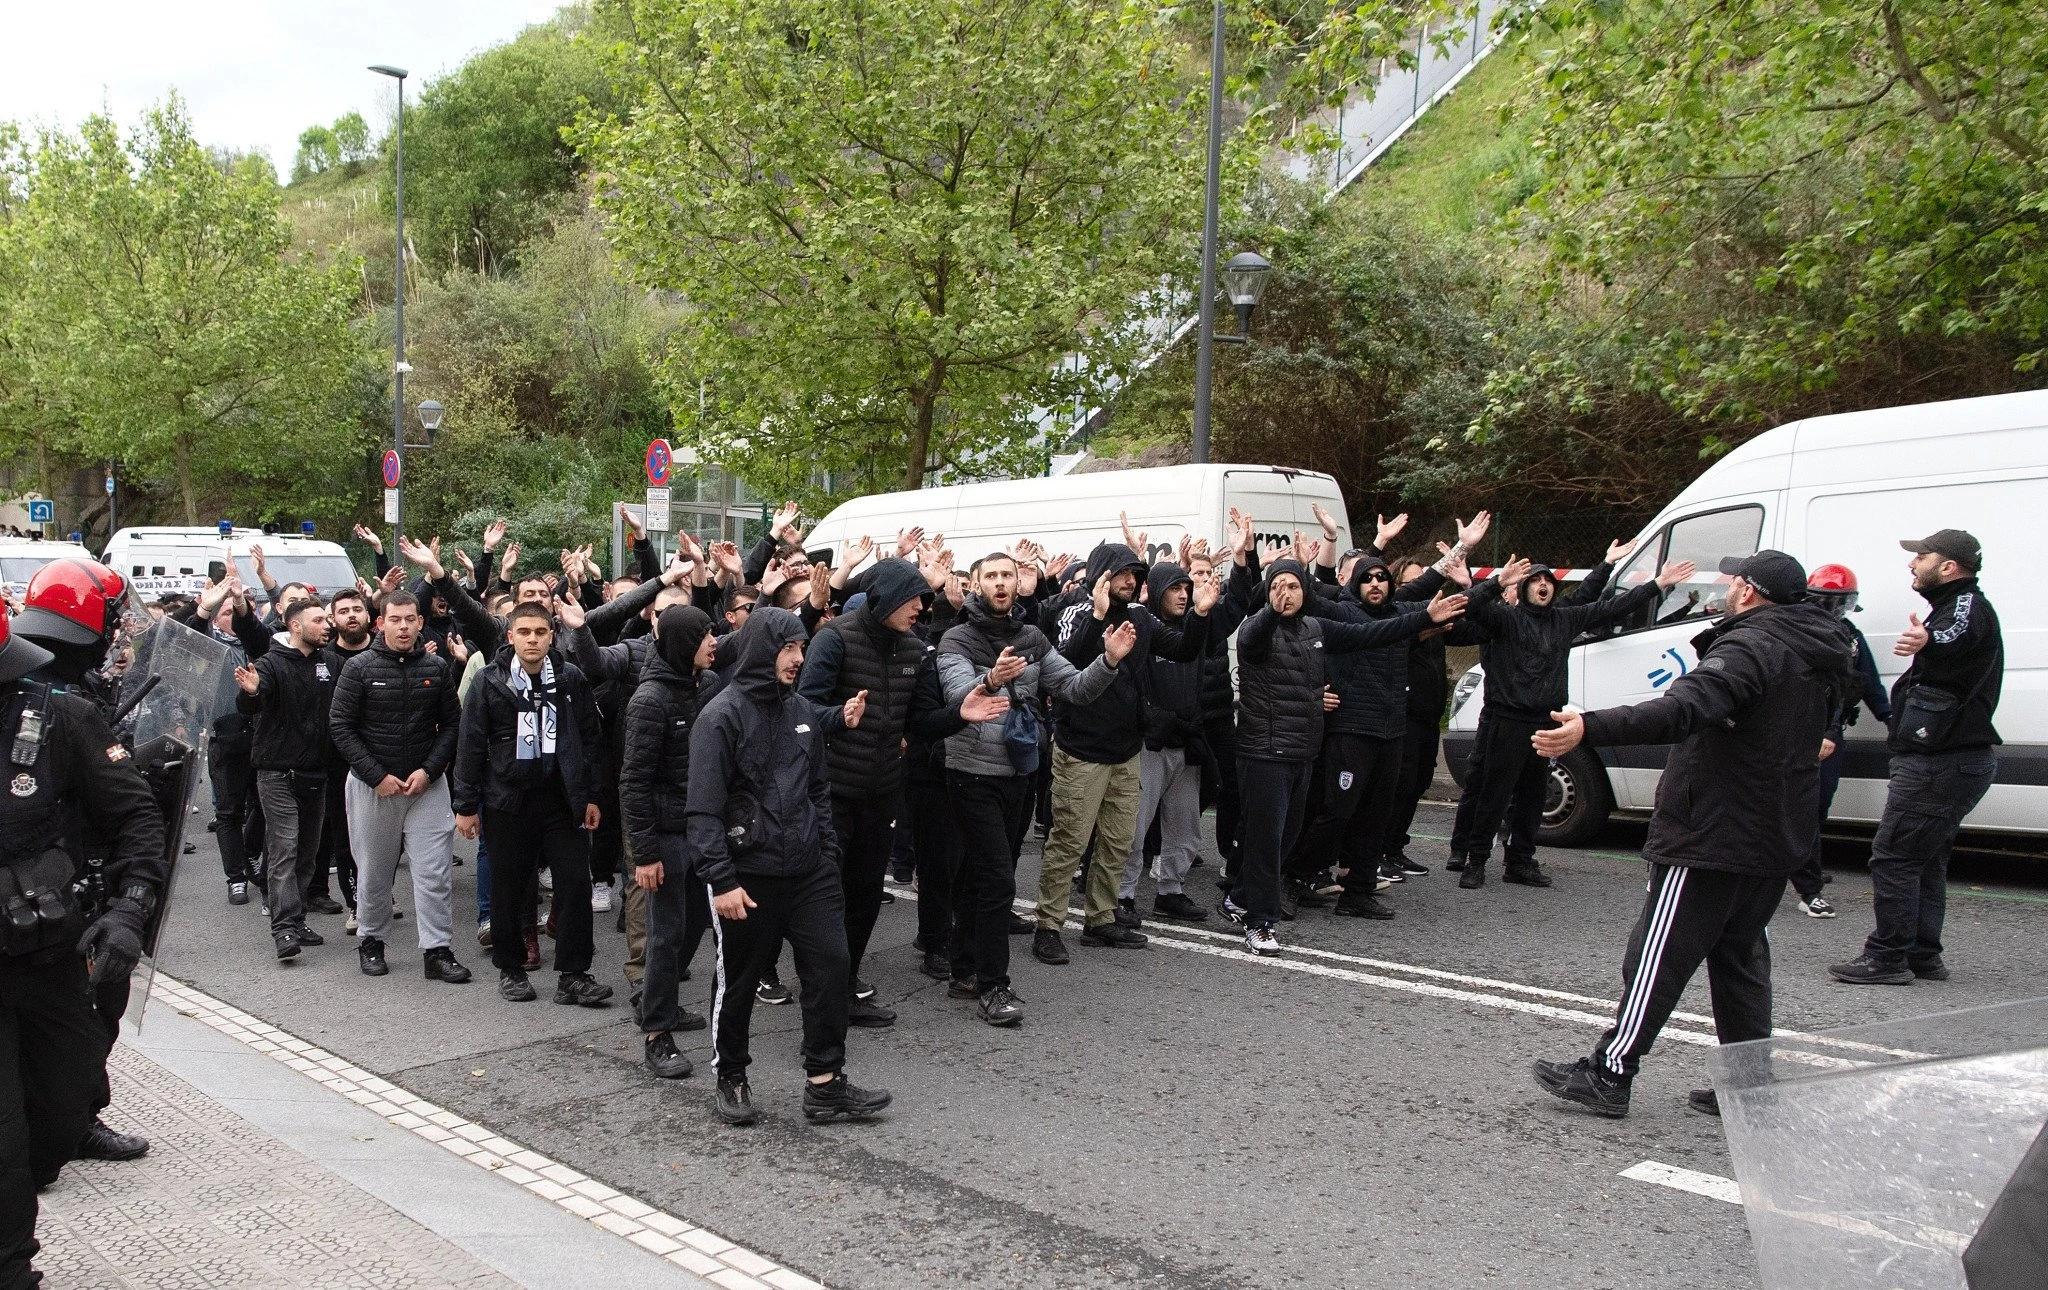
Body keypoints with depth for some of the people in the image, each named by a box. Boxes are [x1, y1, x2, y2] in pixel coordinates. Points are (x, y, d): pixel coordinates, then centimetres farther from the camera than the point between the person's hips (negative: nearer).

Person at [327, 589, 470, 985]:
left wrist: (429, 770, -8)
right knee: (374, 872, 10)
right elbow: (340, 726, -5)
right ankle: (370, 941, 27)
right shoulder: (360, 668, -4)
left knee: (435, 871, -3)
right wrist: (377, 776, -11)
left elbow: (451, 724, 5)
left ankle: (437, 951, 1)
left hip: (427, 784, 1)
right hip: (371, 785, -1)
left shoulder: (437, 668, 2)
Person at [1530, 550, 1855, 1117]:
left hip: (1712, 835, -9)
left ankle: (1609, 1074, 2)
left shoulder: (1752, 645, -20)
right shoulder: (1821, 654, 10)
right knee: (1741, 955, 17)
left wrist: (1591, 729, -49)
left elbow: (1686, 708, -38)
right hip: (1777, 837, 9)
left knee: (1659, 955, -3)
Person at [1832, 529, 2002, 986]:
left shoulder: (1968, 606, -18)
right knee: (1926, 860, 15)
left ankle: (1887, 959, -8)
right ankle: (1922, 956, 20)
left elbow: (1956, 641, -44)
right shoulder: (1958, 607, 17)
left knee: (1893, 857, -10)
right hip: (1957, 759, 11)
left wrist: (1928, 642, -64)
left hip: (1940, 762, -11)